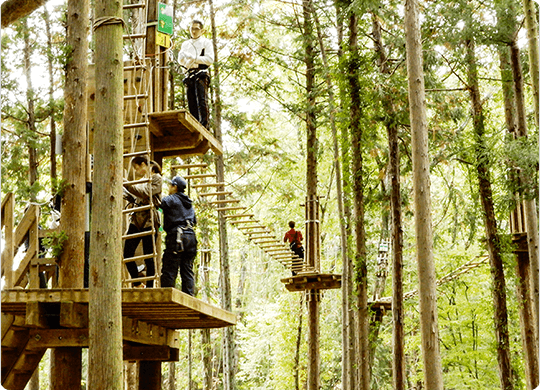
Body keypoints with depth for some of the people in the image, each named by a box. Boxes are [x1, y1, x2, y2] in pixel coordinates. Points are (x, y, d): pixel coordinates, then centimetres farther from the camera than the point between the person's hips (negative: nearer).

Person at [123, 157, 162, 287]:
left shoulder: (156, 178, 0)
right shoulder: (142, 180, 22)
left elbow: (145, 193, -14)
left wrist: (127, 184, -16)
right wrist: (124, 193, 14)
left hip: (149, 221, -7)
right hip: (136, 219, 7)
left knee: (149, 258, -4)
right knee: (127, 254, -1)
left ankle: (149, 288, 2)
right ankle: (137, 284, 11)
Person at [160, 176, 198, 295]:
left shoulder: (170, 200, -1)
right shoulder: (189, 203, 22)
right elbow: (194, 221, 27)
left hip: (176, 236, -7)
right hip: (190, 236, 7)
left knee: (169, 270, -7)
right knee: (188, 270, 7)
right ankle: (189, 296, 3)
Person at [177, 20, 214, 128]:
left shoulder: (206, 42, 11)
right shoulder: (185, 44, 26)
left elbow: (210, 59, -1)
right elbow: (181, 59, 13)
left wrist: (194, 58, -6)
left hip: (201, 73, -5)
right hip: (189, 74, 5)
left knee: (201, 100, -18)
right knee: (191, 102, -3)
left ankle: (204, 125, -25)